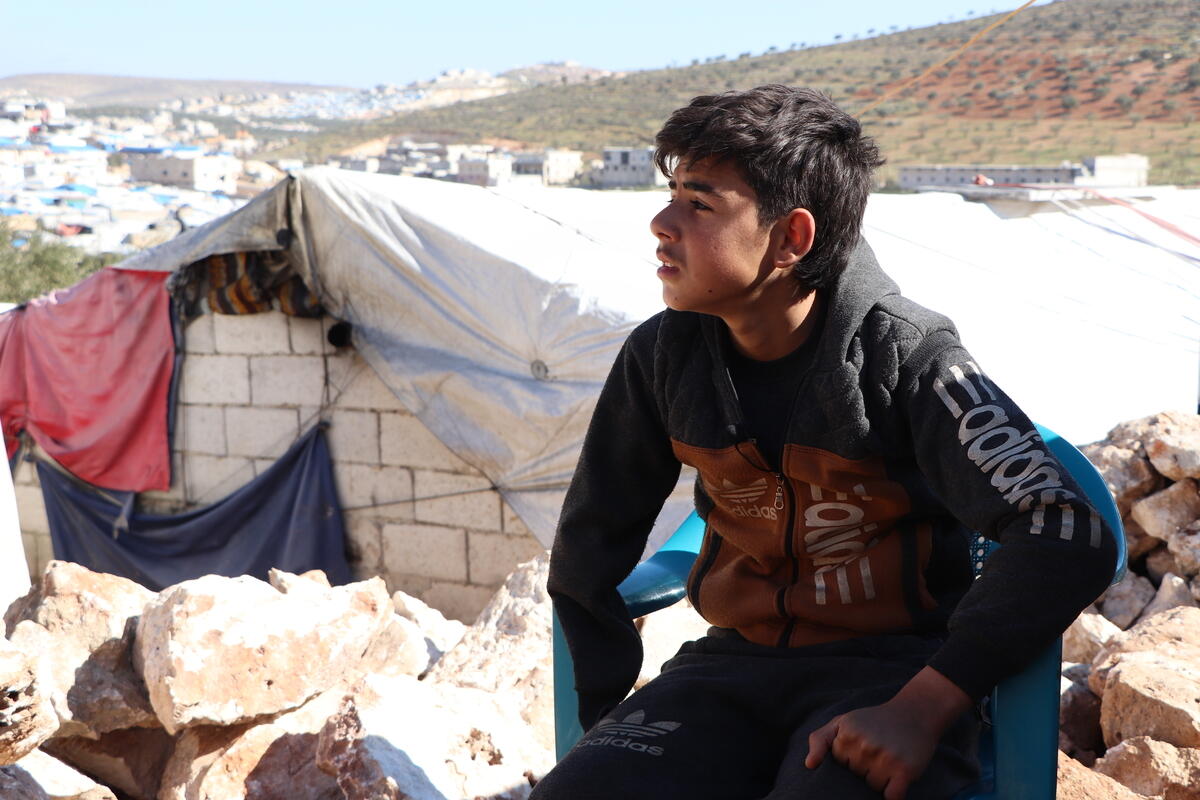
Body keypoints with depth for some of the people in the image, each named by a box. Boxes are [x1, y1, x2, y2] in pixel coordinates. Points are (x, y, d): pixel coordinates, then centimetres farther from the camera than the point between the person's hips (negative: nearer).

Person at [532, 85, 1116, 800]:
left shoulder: (906, 356, -14)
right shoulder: (663, 356, -1)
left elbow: (1068, 540, -21)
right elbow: (589, 547, 11)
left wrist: (922, 711, -25)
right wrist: (611, 714, 7)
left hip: (891, 666, -3)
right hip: (734, 661, 4)